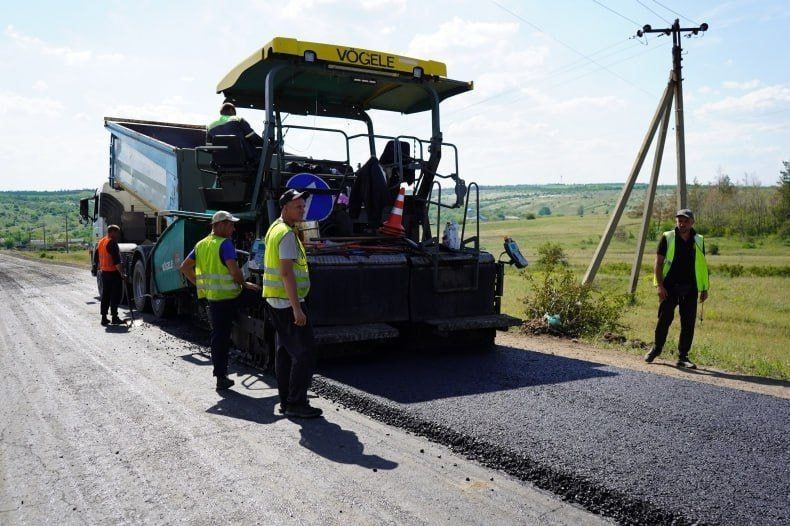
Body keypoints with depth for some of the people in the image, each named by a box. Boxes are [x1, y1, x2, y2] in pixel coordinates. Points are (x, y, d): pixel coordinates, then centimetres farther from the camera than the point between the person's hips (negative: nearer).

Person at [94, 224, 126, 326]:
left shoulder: (100, 242, 13)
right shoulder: (112, 243, -15)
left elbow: (96, 259, 20)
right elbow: (116, 261, -21)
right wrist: (122, 274, -20)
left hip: (104, 272, 8)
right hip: (113, 273, -8)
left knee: (105, 295, 12)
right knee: (116, 295, -1)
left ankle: (104, 317, 14)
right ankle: (114, 317, 1)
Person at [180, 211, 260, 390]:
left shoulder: (201, 244, 12)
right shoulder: (225, 244, -12)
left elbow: (185, 267, 16)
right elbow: (234, 269, -22)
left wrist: (200, 284, 15)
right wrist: (244, 284, -5)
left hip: (211, 297, 7)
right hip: (229, 295, -7)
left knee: (218, 336, 10)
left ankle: (221, 376, 13)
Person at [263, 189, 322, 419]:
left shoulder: (274, 228, 15)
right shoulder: (287, 234, -16)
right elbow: (287, 272, -23)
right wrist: (297, 309, -24)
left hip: (275, 301, 11)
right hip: (287, 302, -11)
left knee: (284, 351, 14)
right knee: (304, 353, -7)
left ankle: (286, 400, 21)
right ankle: (296, 404, -3)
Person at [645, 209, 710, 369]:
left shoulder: (698, 240, 10)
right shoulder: (667, 237, 0)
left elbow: (702, 265, 14)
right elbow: (658, 262, -2)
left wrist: (705, 288, 9)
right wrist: (660, 285, -10)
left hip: (690, 289, 3)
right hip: (670, 287, -3)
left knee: (688, 324, 3)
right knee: (664, 320, 0)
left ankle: (683, 357, 12)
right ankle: (656, 349, 20)